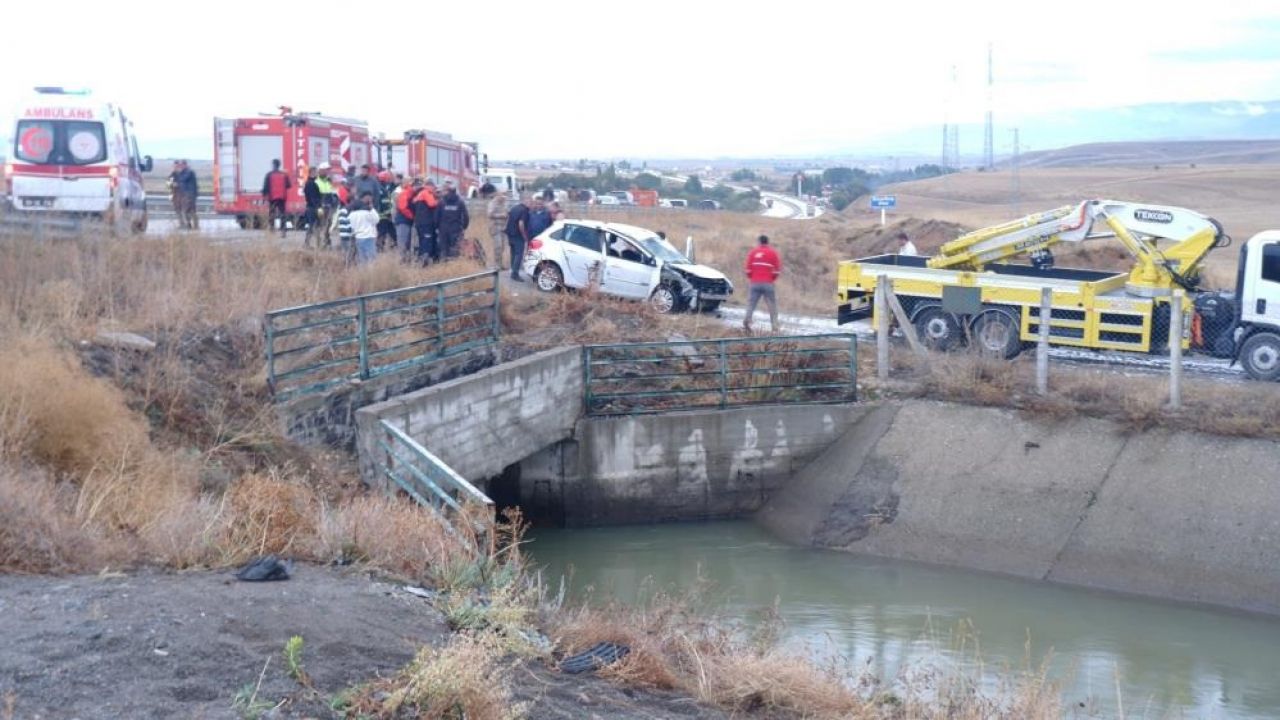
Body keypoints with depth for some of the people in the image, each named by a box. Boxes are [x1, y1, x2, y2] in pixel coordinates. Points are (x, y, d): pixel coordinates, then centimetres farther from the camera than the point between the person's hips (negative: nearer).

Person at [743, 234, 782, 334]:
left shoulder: (753, 252, 7)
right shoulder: (773, 253, 3)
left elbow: (748, 269, 4)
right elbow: (777, 270, -1)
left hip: (755, 283, 1)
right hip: (768, 283, -1)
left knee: (751, 303, 5)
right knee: (772, 305, 6)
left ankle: (746, 321, -17)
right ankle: (774, 327, 1)